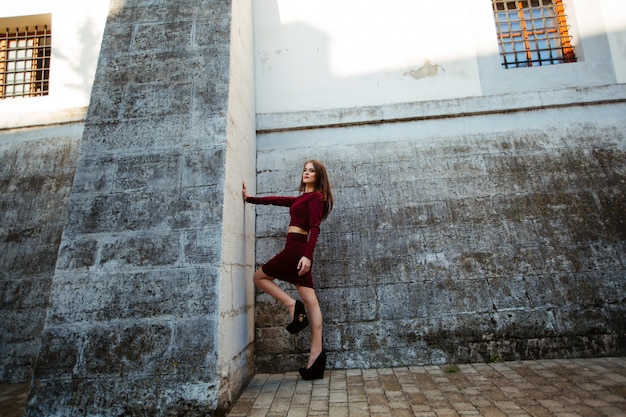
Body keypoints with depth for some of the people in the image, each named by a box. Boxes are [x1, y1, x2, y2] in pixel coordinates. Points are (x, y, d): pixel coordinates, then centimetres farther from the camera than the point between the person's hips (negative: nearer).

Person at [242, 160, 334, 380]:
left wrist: (307, 255, -24)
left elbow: (314, 228, -15)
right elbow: (276, 200, 26)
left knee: (260, 277, 7)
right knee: (310, 301, 3)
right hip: (298, 250, 9)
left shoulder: (316, 197, -4)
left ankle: (293, 306, -2)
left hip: (296, 248, -9)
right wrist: (249, 198, 30)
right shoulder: (302, 198, 22)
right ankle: (316, 352, 6)